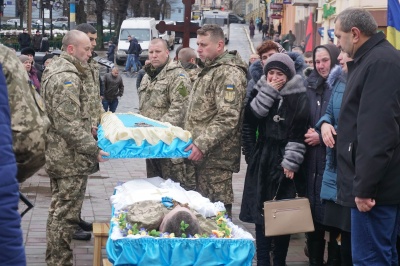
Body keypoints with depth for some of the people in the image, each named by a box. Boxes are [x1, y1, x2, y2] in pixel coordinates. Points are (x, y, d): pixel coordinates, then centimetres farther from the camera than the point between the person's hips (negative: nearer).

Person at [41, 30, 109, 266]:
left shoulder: (55, 69, 14)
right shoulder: (67, 77, -21)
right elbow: (68, 124, -26)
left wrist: (89, 129, 22)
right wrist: (92, 149, -21)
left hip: (57, 154, 11)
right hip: (71, 157, -11)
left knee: (59, 209, 20)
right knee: (66, 213, -4)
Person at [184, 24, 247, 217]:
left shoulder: (229, 72, -14)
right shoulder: (210, 70, 19)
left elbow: (227, 117, -24)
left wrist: (202, 144, -27)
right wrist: (193, 142, 21)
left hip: (216, 156, -10)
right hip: (202, 152, 10)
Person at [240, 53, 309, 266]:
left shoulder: (298, 97, -4)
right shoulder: (261, 91, 7)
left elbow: (299, 134, -9)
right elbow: (249, 119, -8)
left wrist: (291, 162, -15)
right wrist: (268, 92, -11)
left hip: (284, 160, -3)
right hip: (262, 160, 3)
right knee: (260, 211, 2)